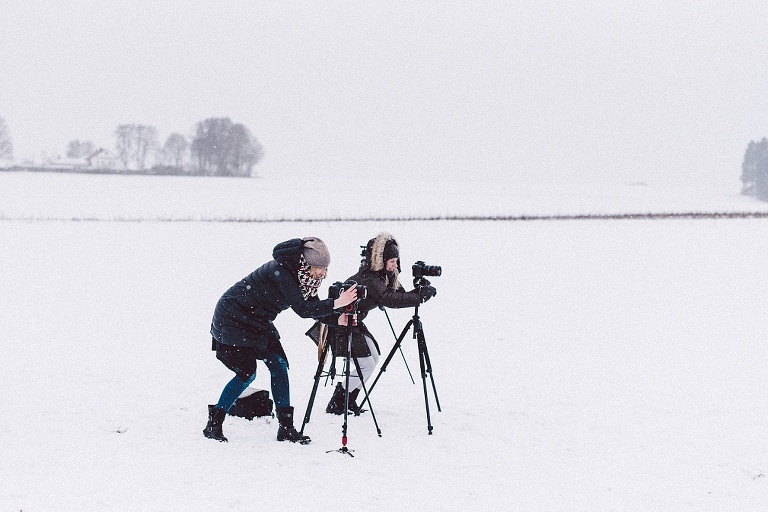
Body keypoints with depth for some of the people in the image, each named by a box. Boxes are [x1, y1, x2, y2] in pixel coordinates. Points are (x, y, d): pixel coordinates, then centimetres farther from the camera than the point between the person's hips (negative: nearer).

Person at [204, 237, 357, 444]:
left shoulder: (301, 274, -4)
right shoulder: (280, 272, -30)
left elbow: (314, 307, -2)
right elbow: (302, 309, -35)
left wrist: (338, 319, -18)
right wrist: (336, 303, -42)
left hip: (257, 322, 9)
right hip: (232, 317, -9)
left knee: (279, 364, -2)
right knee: (247, 373, -13)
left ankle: (286, 427, 0)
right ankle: (213, 424, -2)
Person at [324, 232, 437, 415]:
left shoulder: (384, 276, 2)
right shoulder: (368, 279, -27)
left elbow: (399, 296, 0)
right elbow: (389, 299, -41)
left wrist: (419, 292, -18)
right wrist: (420, 296, -41)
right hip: (339, 324, -10)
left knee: (373, 358, 9)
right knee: (366, 364, -13)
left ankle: (349, 400, 16)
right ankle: (335, 404, -6)